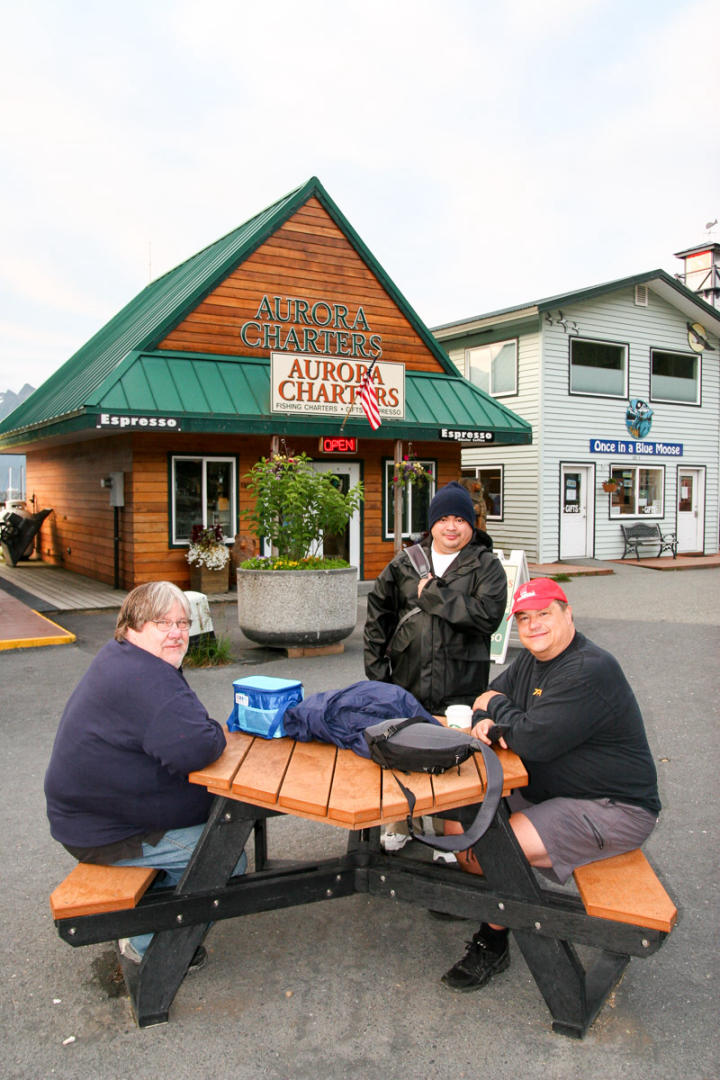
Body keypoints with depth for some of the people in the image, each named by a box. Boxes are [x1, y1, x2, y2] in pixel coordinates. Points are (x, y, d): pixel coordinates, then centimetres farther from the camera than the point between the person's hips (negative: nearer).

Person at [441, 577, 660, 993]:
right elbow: (488, 699, 11)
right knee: (460, 823, 1)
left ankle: (493, 945, 3)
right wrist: (487, 722, -14)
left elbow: (533, 740, -30)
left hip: (614, 811, -9)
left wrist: (497, 707, -10)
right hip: (546, 792, 9)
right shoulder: (531, 660, 7)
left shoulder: (590, 671, -24)